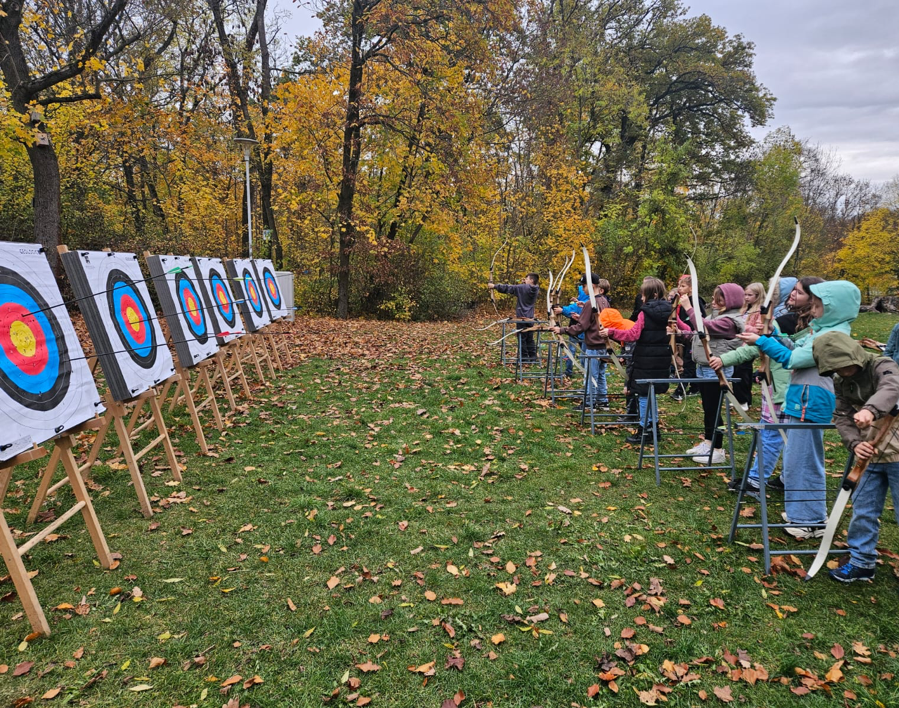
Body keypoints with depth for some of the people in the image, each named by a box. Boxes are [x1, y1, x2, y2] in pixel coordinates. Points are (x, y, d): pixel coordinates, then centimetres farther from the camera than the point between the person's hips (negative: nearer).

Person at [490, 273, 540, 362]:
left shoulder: (523, 288, -14)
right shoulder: (535, 290, 5)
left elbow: (509, 288, -12)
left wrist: (494, 286, -6)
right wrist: (524, 284, 3)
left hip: (522, 317, -7)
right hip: (530, 318, 7)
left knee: (522, 338, 1)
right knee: (530, 339, 12)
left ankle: (524, 358, 3)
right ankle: (533, 358, 14)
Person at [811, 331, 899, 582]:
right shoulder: (842, 383, 4)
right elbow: (842, 417, 2)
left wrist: (871, 410, -58)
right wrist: (855, 443, -18)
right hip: (870, 455, 6)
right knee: (862, 510, 11)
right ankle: (862, 562, 24)